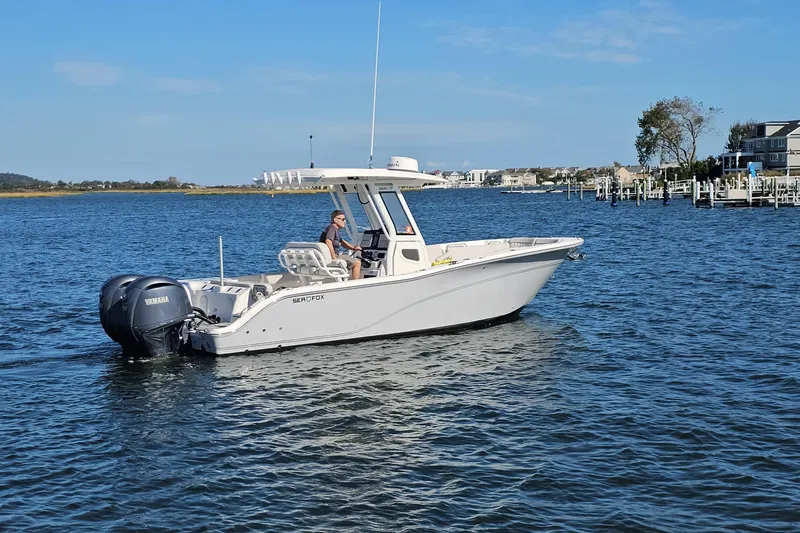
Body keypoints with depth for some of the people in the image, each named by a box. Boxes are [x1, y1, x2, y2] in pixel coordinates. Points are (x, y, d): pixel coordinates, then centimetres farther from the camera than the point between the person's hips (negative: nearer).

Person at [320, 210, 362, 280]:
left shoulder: (335, 229, 20)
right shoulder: (332, 228, -14)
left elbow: (341, 241, 31)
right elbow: (328, 242, -29)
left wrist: (353, 248, 17)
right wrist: (334, 258, -28)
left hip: (335, 256, 11)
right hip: (330, 258, -11)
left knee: (358, 260, 24)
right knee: (357, 263, -13)